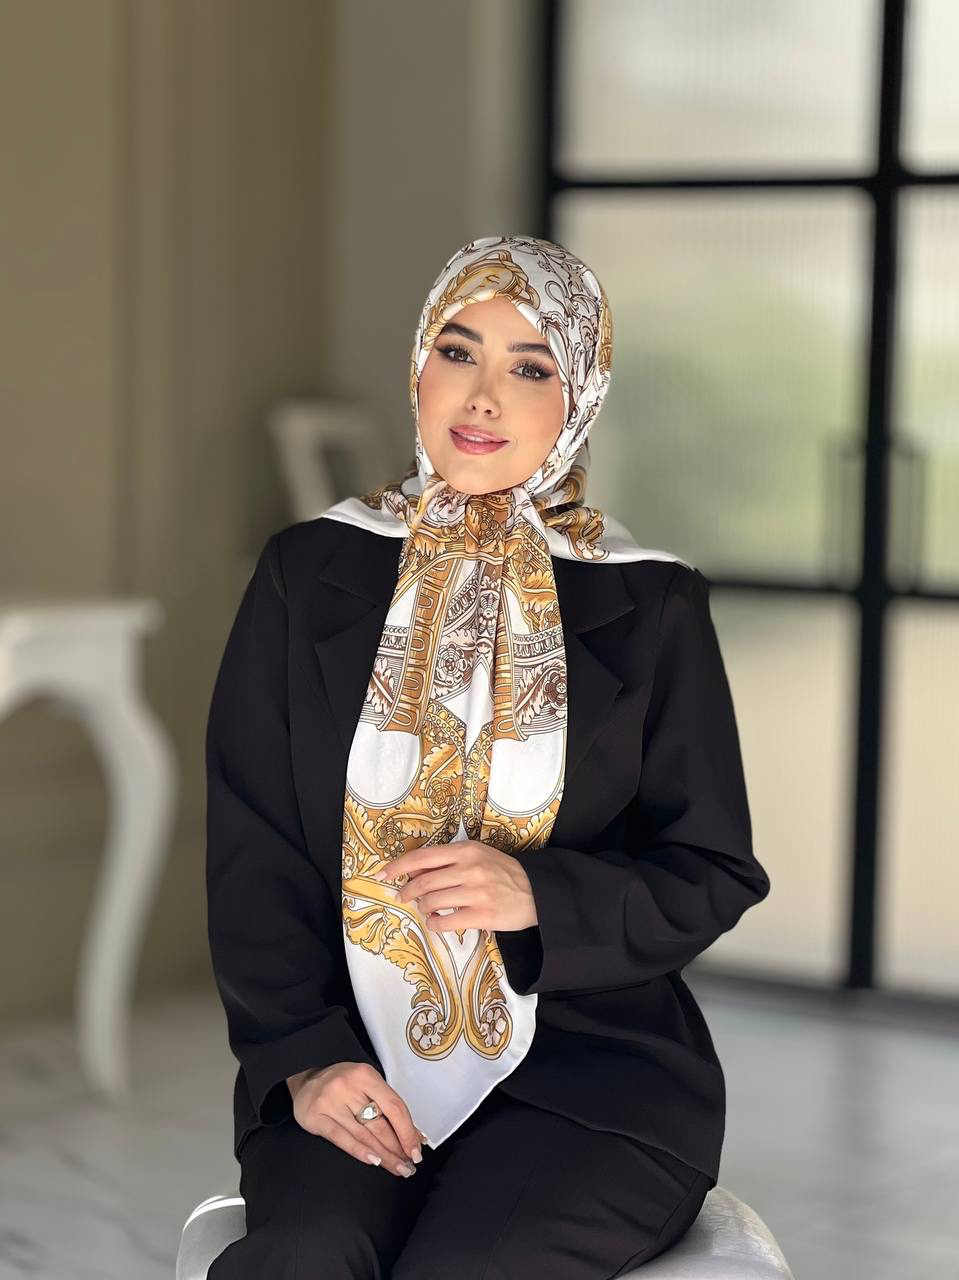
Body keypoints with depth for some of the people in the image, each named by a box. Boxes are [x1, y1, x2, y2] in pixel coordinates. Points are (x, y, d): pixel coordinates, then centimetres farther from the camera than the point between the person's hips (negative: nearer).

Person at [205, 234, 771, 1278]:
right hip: (355, 1063, 1)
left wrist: (541, 897, -13)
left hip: (592, 1077, 0)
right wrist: (306, 1055, -9)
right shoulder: (308, 575, 8)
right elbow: (249, 848, 5)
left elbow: (714, 875, 6)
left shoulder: (652, 607, 5)